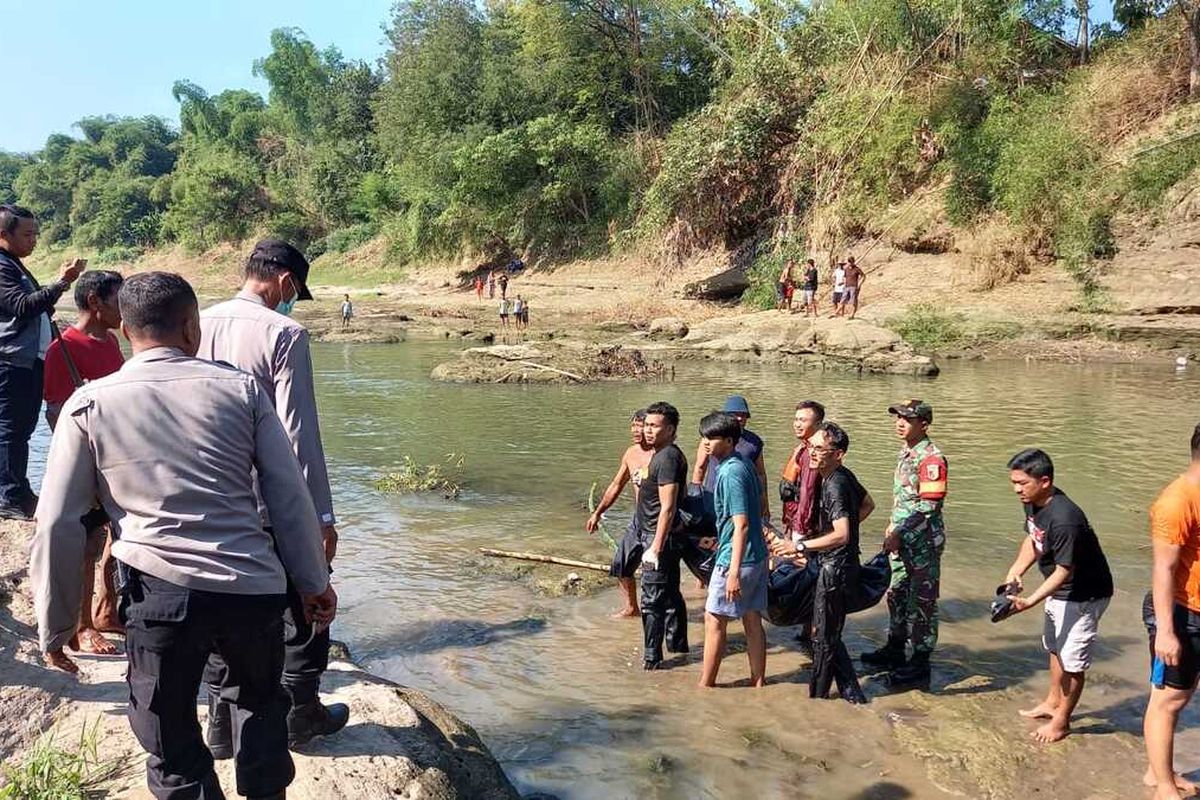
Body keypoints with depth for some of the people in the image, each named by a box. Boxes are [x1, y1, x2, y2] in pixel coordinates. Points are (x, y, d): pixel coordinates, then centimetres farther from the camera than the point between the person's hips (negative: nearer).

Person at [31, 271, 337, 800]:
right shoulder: (240, 388, 5)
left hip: (159, 594, -1)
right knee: (261, 703, 29)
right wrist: (315, 584, 13)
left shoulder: (89, 404, 4)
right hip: (255, 590, 2)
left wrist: (56, 624, 13)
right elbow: (291, 496, 4)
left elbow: (57, 525, 2)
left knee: (174, 752, 16)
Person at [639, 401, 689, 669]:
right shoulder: (665, 454, 12)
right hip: (664, 536, 10)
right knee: (671, 594, 19)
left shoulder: (667, 458, -19)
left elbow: (667, 508, -24)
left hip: (659, 537, -10)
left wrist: (656, 547, -25)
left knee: (652, 600, -3)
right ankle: (677, 644, 31)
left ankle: (652, 657, 5)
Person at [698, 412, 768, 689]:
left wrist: (734, 572, -24)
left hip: (738, 558, -9)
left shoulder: (730, 472, -20)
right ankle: (758, 681, 23)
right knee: (753, 620, 15)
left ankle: (706, 684, 14)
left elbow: (741, 524, -24)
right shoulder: (743, 464, 7)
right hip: (757, 555, 9)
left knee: (714, 620, 4)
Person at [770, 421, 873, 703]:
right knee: (829, 635, 18)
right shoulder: (845, 476, 6)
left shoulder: (835, 485, -22)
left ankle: (817, 695, 21)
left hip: (835, 569, -10)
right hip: (839, 565, 10)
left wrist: (800, 546, -31)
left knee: (823, 637, 6)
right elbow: (868, 505, 23)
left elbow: (841, 535, -32)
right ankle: (851, 693, 25)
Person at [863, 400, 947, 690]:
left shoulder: (931, 458, -18)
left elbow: (928, 507, -22)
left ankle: (920, 666, 12)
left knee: (922, 601, 1)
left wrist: (899, 534, -20)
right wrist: (892, 528, 17)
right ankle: (895, 650, 35)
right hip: (901, 539, 9)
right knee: (897, 594, 19)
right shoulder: (906, 451, 10)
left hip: (923, 541, -9)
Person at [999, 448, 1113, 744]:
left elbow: (1064, 570, -28)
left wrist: (1030, 601, -33)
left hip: (1084, 595, -9)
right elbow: (1033, 540, 7)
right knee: (1055, 647, 24)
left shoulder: (1064, 520, -35)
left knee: (1073, 659, 5)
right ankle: (1053, 702, 43)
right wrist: (1015, 573, -6)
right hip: (1060, 591, 9)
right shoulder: (1033, 503, -8)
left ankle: (1061, 720, 21)